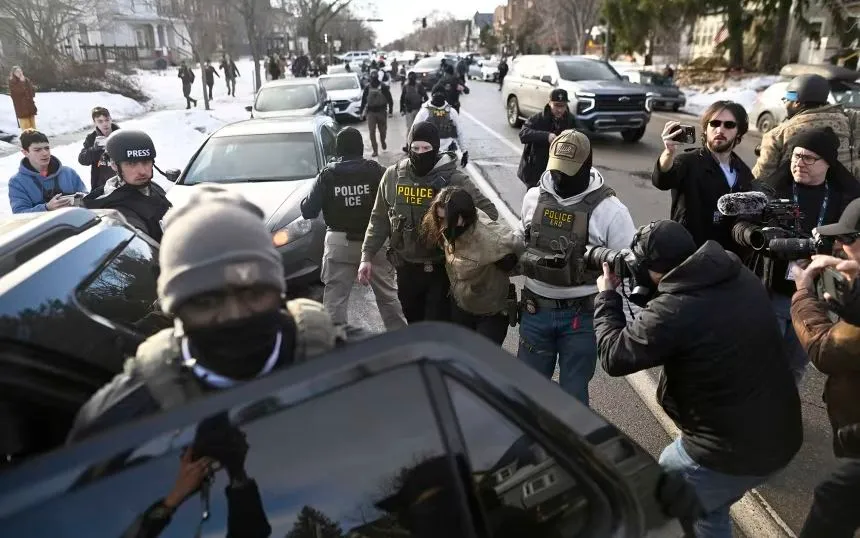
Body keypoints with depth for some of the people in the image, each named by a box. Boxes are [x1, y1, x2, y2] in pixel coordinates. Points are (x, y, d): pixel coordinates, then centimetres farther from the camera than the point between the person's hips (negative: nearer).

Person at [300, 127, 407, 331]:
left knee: (335, 298, 8)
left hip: (339, 243, 0)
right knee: (388, 294, 15)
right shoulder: (375, 171, -6)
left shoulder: (328, 174, -4)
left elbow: (308, 211, -3)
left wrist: (305, 202, 17)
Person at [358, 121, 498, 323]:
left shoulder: (454, 180, -12)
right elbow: (379, 219, 6)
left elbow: (489, 213, -9)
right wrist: (367, 256, 1)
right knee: (414, 325, 20)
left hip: (442, 268, -3)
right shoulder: (393, 176, -1)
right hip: (406, 268, 4)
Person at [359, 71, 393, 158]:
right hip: (371, 112, 1)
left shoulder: (383, 87, -3)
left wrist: (390, 110, -5)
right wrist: (362, 111, 7)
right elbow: (363, 100, 9)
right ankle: (375, 150, -1)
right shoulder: (367, 88, 3)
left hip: (381, 111, -1)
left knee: (383, 130, 9)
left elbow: (390, 99, 1)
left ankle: (383, 142, 41)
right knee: (372, 132, -6)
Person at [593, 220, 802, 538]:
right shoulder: (744, 278, -2)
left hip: (730, 452, -8)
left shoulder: (671, 310, -26)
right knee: (708, 509, 30)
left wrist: (606, 296, -2)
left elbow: (615, 356, -14)